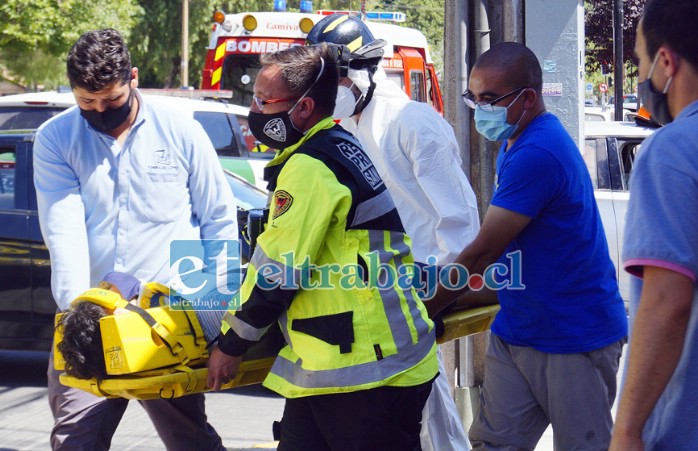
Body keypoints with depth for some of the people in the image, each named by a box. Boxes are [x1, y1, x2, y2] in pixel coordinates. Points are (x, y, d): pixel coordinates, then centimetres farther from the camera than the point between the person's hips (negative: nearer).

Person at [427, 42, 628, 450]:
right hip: (516, 333, 10)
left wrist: (421, 312, -12)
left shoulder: (537, 153, -22)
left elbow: (483, 252, -20)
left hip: (575, 339, -9)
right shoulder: (515, 144, 11)